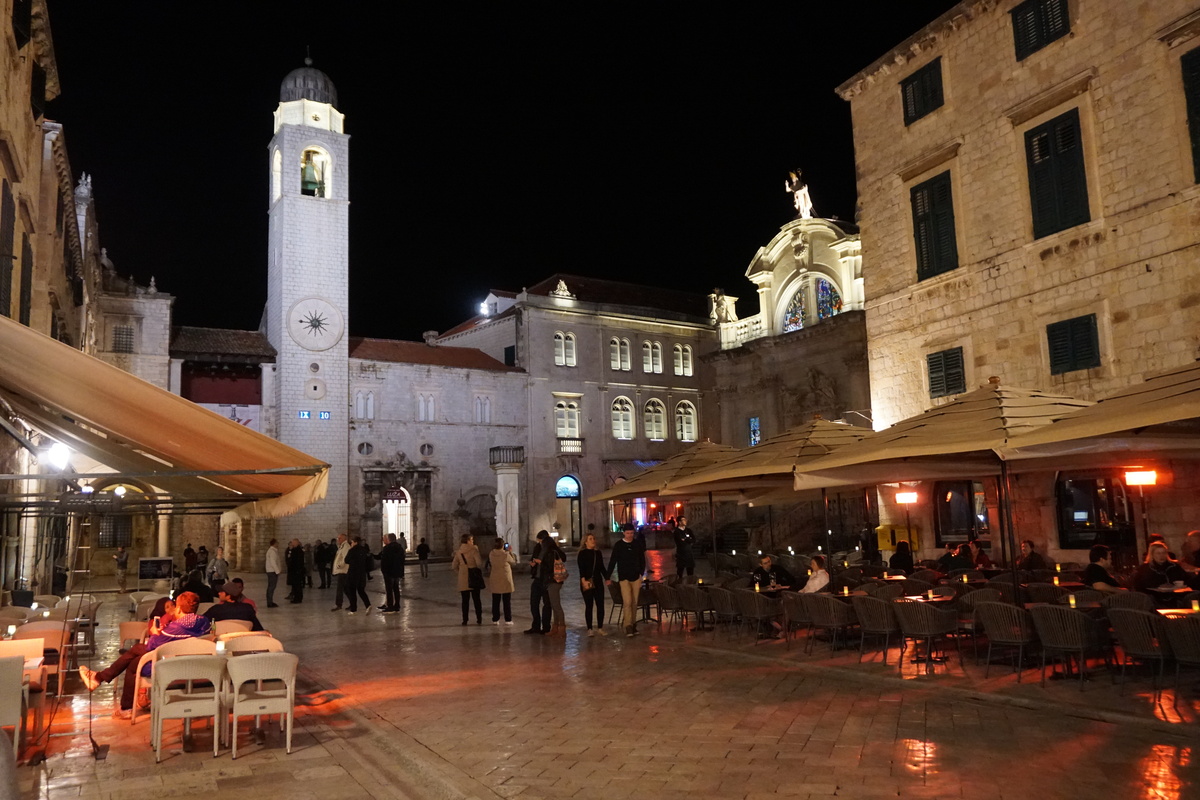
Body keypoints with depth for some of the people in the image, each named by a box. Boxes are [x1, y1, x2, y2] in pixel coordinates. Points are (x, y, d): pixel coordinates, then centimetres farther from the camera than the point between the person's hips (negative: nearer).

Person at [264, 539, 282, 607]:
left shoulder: (272, 550, 16)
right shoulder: (272, 551, -16)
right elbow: (273, 562, -22)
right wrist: (278, 570, -19)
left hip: (272, 571, 11)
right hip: (273, 571, -11)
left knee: (271, 587, 15)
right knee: (272, 587, -9)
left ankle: (270, 602, 22)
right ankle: (270, 603, -8)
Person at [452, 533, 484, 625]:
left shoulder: (458, 552, 4)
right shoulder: (474, 550, -10)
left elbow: (454, 566, 5)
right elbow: (479, 564, -17)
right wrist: (481, 568, 4)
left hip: (463, 580, 3)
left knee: (465, 600, 7)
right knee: (476, 599, 7)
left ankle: (465, 620, 6)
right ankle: (479, 619, 9)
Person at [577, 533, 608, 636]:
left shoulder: (598, 553, 11)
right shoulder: (582, 554, -4)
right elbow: (581, 569, -13)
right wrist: (583, 580, -24)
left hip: (598, 582, 5)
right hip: (587, 583, -5)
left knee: (600, 605, 2)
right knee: (589, 606, 0)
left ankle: (600, 628, 11)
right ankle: (590, 629, 7)